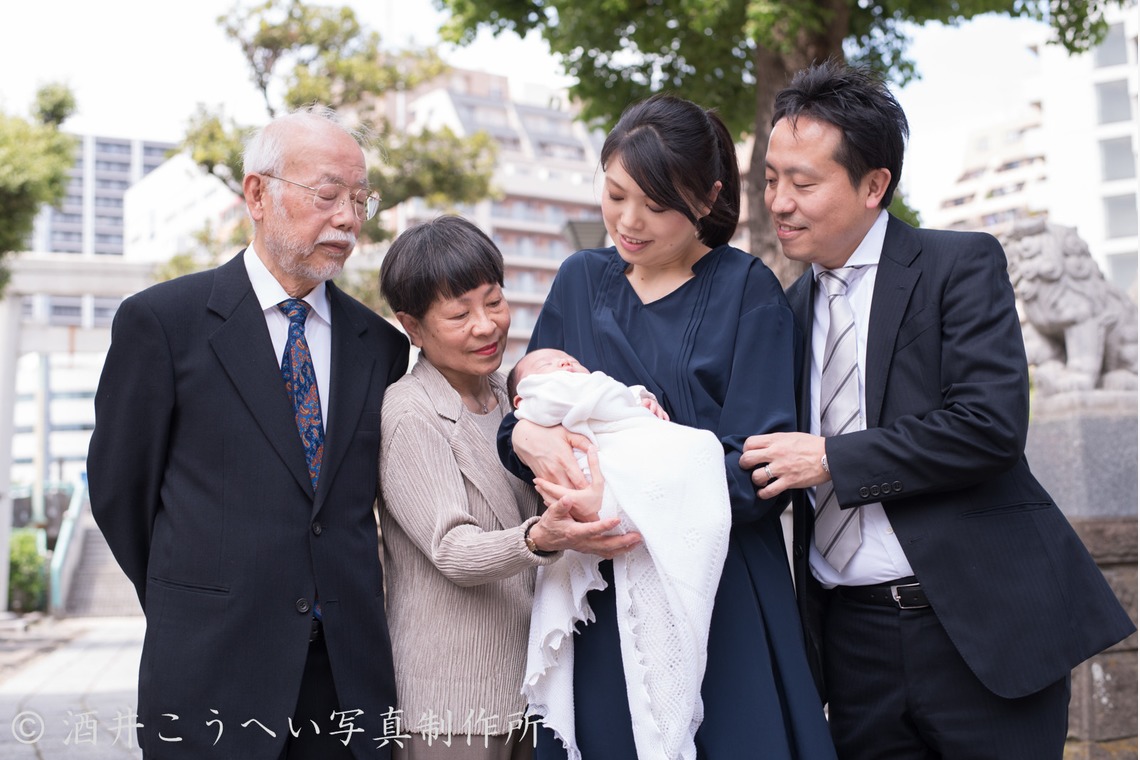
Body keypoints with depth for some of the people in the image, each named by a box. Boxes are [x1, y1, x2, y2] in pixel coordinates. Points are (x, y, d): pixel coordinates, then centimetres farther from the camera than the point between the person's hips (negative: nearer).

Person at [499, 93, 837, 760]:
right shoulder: (582, 281, 8)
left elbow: (758, 463, -11)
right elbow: (529, 403, 6)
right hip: (601, 598, 3)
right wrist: (524, 436, -19)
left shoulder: (747, 291, -4)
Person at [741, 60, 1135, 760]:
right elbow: (785, 456, 15)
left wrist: (830, 459, -15)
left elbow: (992, 425, -17)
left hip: (980, 625, -5)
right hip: (854, 641, 5)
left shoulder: (961, 264, -4)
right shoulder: (795, 304, 13)